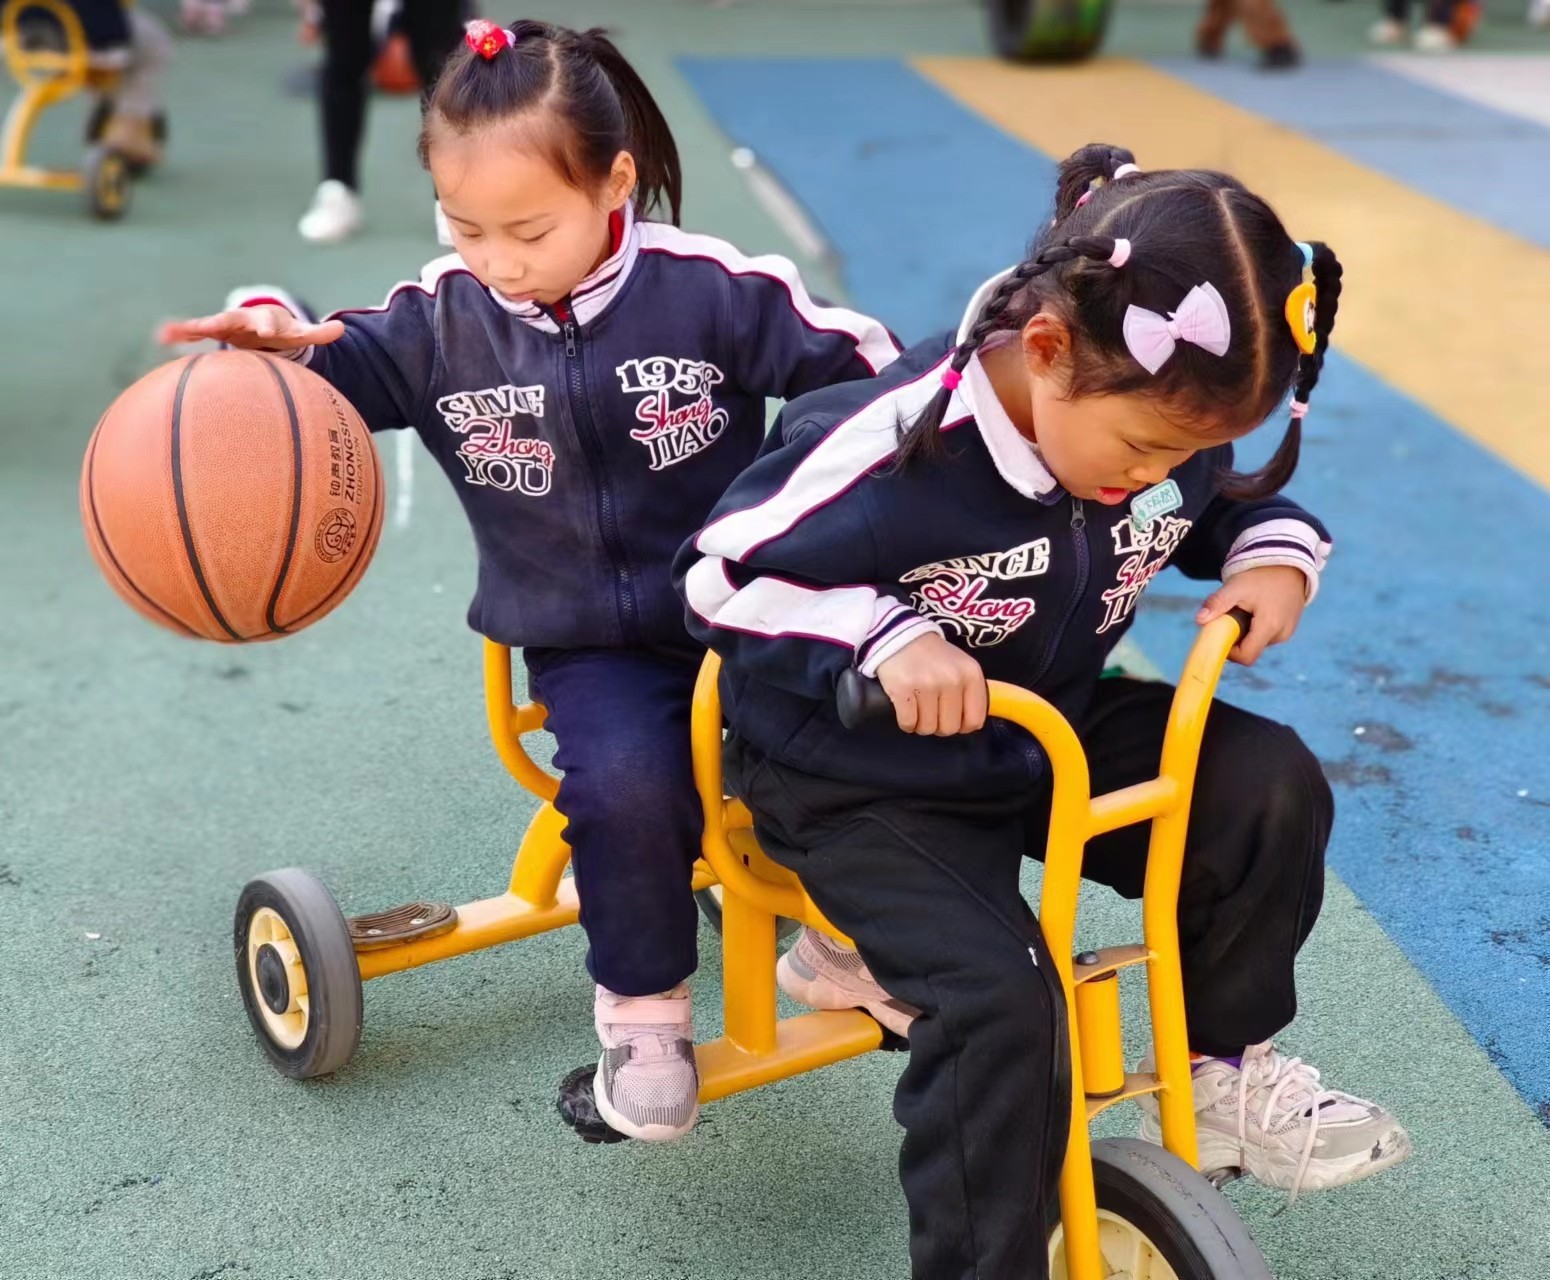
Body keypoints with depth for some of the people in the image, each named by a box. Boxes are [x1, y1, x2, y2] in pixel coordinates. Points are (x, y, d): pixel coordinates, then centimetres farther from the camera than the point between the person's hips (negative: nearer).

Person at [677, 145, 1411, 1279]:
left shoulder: (1164, 425, -11)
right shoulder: (897, 448, -30)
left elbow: (1236, 503, 12)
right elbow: (721, 581, -21)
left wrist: (1278, 554, -11)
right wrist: (884, 633, -36)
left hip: (1054, 733, 6)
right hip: (866, 781, -6)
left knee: (1271, 787, -12)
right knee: (1001, 1001, -25)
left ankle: (1231, 1071, 9)